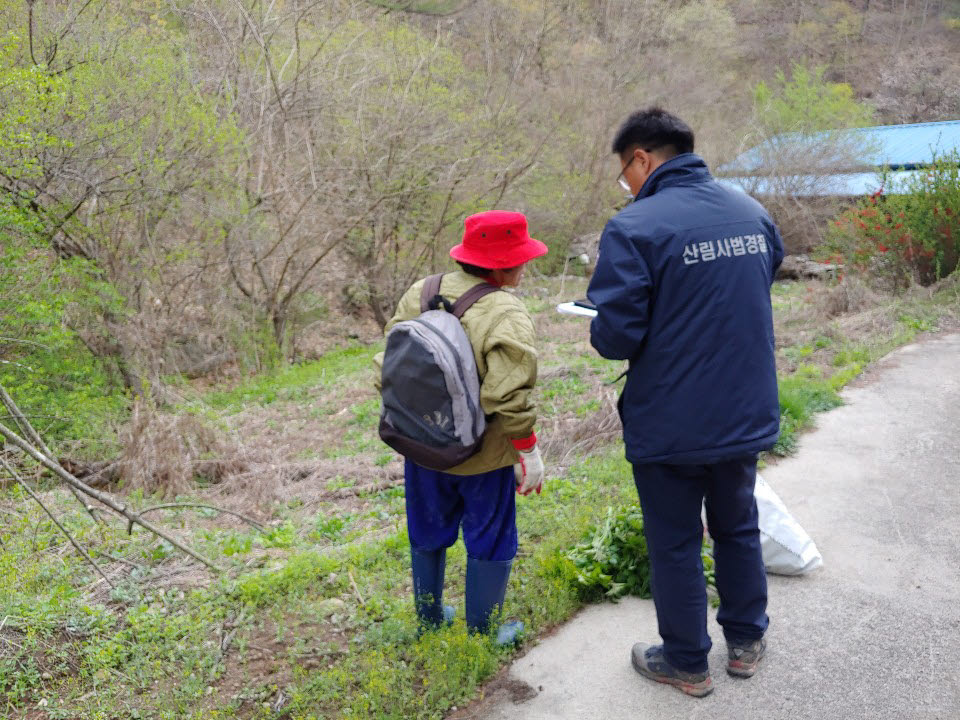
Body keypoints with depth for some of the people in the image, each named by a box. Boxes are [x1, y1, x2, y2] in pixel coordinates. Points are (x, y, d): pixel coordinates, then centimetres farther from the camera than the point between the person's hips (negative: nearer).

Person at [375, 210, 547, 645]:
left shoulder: (418, 294, -3)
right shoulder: (507, 316, -22)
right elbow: (510, 397, -25)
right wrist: (528, 451, -12)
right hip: (482, 455, -6)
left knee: (428, 534, 24)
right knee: (489, 543, 14)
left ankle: (429, 619, 41)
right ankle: (481, 633, 27)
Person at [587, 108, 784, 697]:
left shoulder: (634, 228, -20)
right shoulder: (752, 212, 1)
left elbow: (616, 338, -22)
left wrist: (602, 331, 0)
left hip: (671, 425, -6)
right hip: (748, 415, 6)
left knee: (676, 543, 12)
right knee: (738, 527, 24)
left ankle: (687, 663, 29)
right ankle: (746, 641, 40)